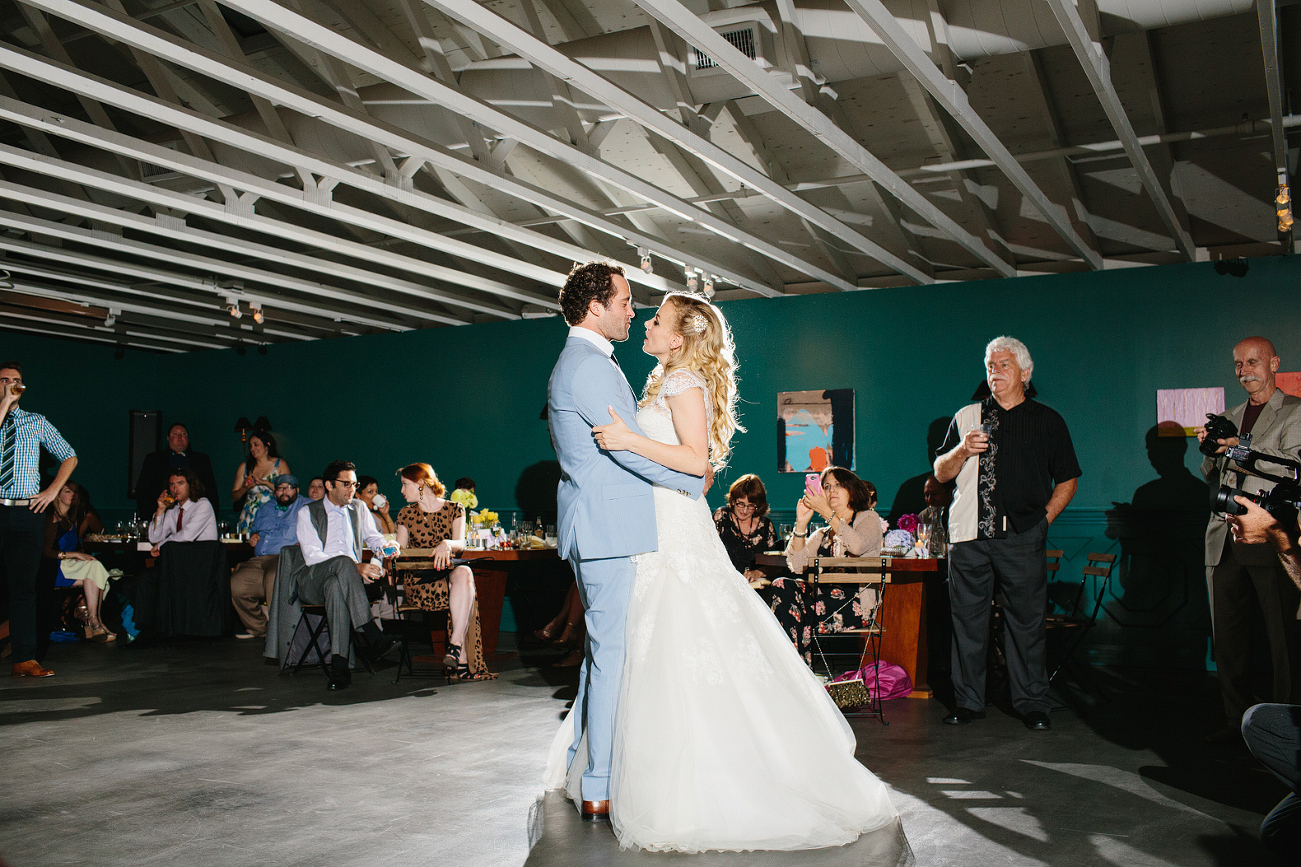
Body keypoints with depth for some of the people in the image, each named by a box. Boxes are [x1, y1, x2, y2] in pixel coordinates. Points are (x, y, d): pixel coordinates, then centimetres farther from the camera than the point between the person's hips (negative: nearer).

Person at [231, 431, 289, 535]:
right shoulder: (244, 467, 14)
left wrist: (265, 482, -14)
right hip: (249, 518, 2)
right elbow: (233, 498, 14)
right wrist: (244, 488, -6)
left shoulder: (280, 464, 6)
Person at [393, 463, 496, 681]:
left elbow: (460, 544, -6)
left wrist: (447, 544, -30)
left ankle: (455, 647, -39)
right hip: (419, 581, -1)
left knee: (464, 574, -38)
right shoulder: (406, 514, 15)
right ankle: (461, 662, -34)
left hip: (448, 571, 1)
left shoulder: (454, 509, 9)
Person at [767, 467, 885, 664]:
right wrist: (801, 523, -3)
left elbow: (858, 546, -17)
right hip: (827, 594, 6)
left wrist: (826, 511, -18)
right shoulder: (823, 534, 23)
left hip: (856, 602, -5)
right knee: (782, 585, -22)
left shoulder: (868, 518, 9)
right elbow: (796, 565, 5)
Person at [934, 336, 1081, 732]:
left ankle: (1031, 704, 12)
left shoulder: (1047, 421, 10)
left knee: (1027, 621, 1)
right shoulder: (967, 417, 12)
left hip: (1022, 537, -1)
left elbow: (1068, 479, 13)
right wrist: (962, 450, -8)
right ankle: (968, 702, 12)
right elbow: (941, 473, 11)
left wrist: (1045, 517, 1)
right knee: (968, 619, 3)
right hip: (969, 535, 1)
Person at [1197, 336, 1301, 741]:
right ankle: (1239, 718, 18)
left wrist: (1240, 447, -18)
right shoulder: (1229, 418, 20)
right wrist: (1212, 449, 1)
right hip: (1226, 541, 6)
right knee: (1228, 635, 7)